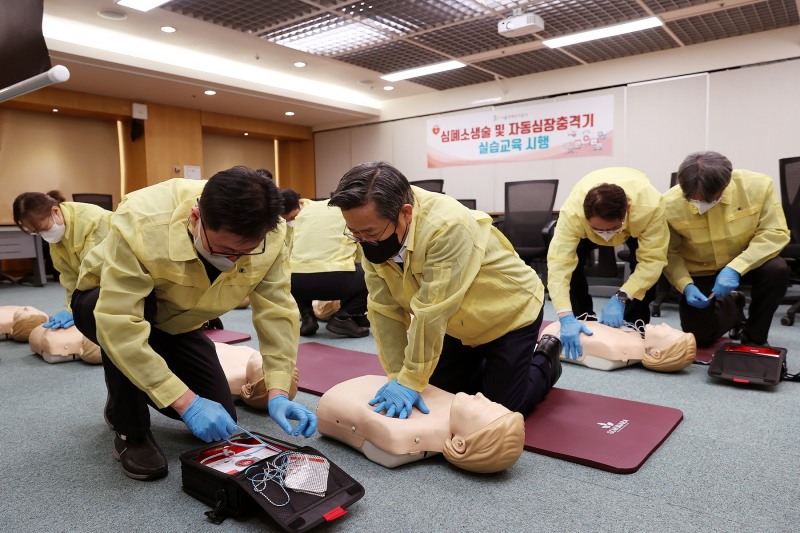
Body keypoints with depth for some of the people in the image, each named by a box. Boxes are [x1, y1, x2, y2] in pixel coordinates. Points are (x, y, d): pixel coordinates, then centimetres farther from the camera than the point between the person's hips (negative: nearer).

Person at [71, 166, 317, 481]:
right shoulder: (142, 223, -39)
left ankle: (137, 394, 24)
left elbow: (277, 313, -22)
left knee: (220, 425, -2)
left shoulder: (269, 236, -28)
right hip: (105, 304, -3)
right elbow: (119, 324, -41)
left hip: (178, 322, 4)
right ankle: (130, 431, -7)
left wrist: (278, 392, -31)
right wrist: (186, 402, -43)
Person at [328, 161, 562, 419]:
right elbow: (384, 309, -17)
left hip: (510, 312, -6)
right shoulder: (373, 235, -18)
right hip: (460, 323, 6)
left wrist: (411, 381, -32)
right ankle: (490, 366, 35)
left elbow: (432, 313, -37)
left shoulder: (448, 227, -39)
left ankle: (545, 362, 25)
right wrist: (397, 376, -21)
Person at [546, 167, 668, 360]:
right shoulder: (572, 211, -45)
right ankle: (582, 320, 0)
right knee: (571, 260, -22)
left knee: (642, 264, -25)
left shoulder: (650, 205, -44)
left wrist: (620, 298, -48)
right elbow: (559, 262, -48)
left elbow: (652, 259, -39)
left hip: (637, 224, 0)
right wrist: (566, 317, -56)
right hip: (585, 224, 0)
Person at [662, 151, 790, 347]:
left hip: (745, 264, 1)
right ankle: (732, 306, 28)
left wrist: (735, 268, -32)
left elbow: (775, 233, -19)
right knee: (699, 336, -8)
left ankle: (754, 338, -5)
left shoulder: (758, 185, -24)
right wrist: (686, 285, -27)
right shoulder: (669, 204, -25)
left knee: (777, 269, -32)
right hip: (700, 271, 0)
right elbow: (669, 253, -13)